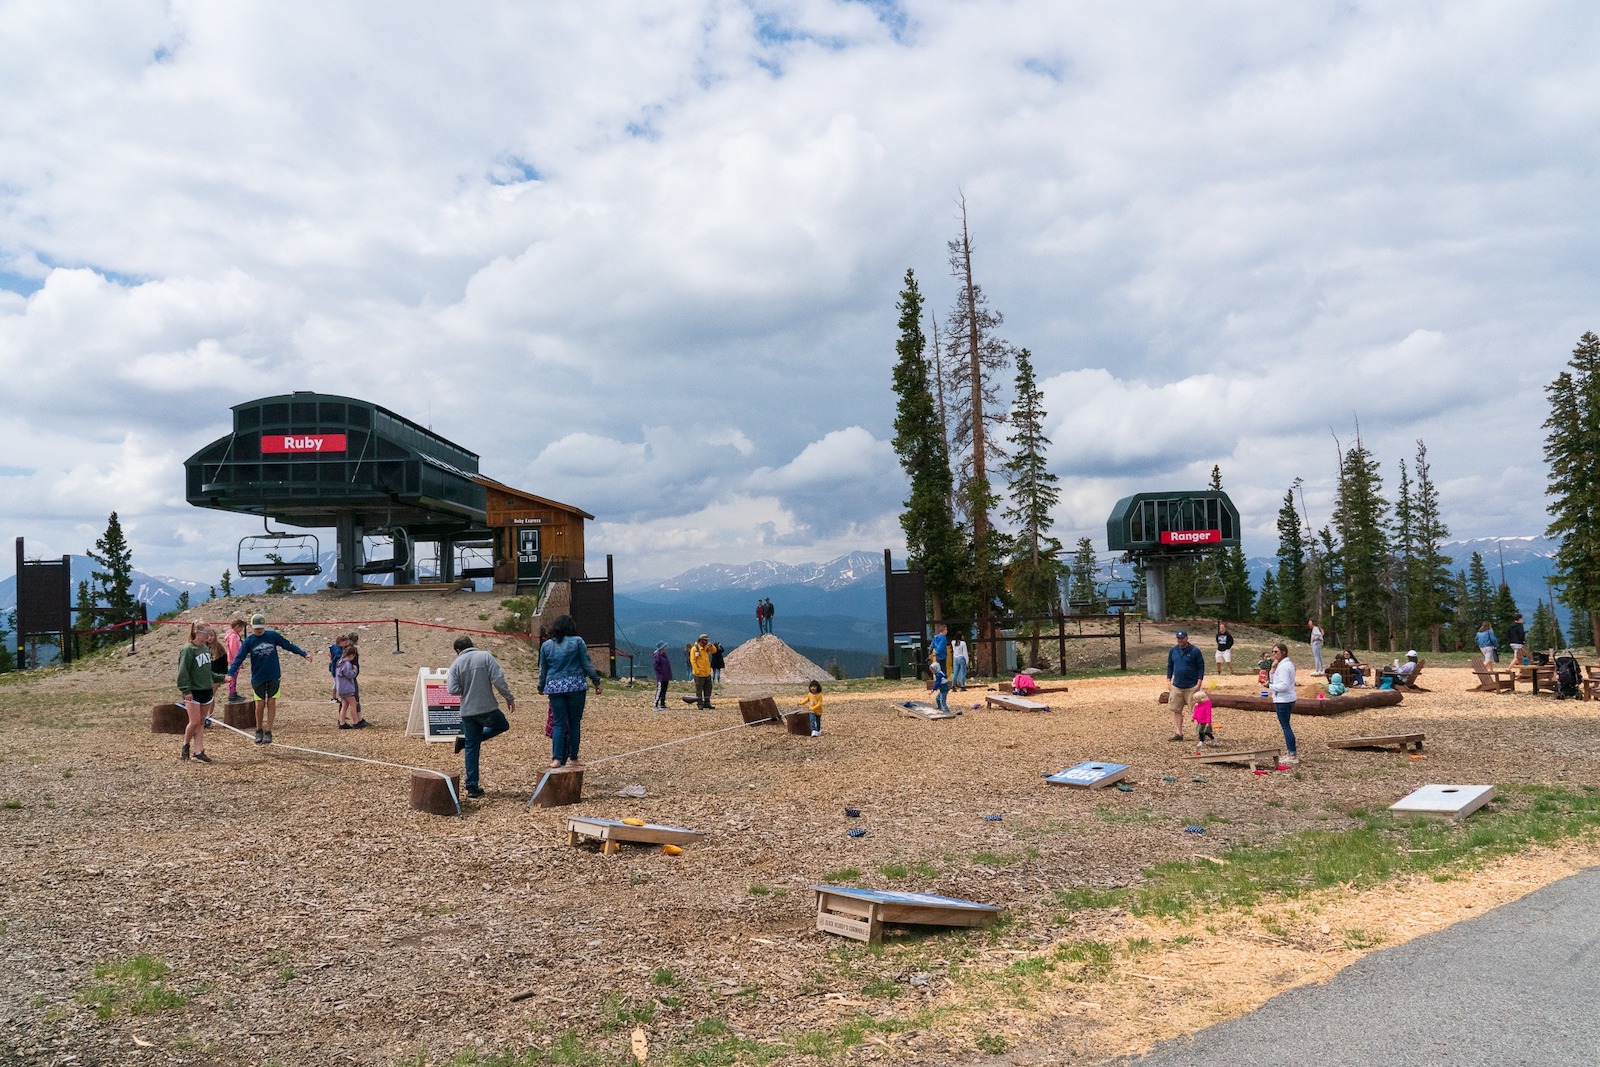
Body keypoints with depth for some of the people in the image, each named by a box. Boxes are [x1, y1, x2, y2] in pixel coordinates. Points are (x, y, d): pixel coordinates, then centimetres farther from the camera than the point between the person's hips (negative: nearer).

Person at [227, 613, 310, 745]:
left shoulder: (273, 635, -2)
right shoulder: (248, 641, -3)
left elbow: (288, 645, 3)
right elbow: (239, 658, -7)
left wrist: (303, 654, 0)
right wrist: (230, 673, -19)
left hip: (274, 677, 0)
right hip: (258, 678, 0)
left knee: (271, 704, -1)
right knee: (260, 705, 2)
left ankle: (268, 732, 7)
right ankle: (259, 731, 22)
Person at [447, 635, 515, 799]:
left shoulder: (456, 664, 2)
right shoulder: (486, 656, -4)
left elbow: (453, 690, -6)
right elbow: (498, 679, -12)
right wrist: (509, 698, -5)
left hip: (467, 712, 3)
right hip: (487, 709, -3)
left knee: (472, 748, 11)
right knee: (503, 725, 25)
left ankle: (472, 787, 9)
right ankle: (465, 741, 11)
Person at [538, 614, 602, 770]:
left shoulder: (546, 645, 8)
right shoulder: (577, 641, 0)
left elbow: (543, 669, 14)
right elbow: (587, 664, -1)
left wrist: (541, 687, 27)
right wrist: (596, 681, 5)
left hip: (554, 687, 2)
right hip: (575, 686, -2)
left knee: (559, 723, 5)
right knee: (574, 723, 6)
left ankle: (556, 759, -5)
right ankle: (573, 758, 10)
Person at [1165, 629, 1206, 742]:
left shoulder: (1195, 651, -6)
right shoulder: (1173, 651, 8)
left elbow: (1201, 668, -4)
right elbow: (1170, 666, 16)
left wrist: (1199, 683, -10)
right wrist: (1169, 681, 9)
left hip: (1191, 687, -4)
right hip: (1176, 686, 4)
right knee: (1176, 711, 3)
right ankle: (1178, 733, 7)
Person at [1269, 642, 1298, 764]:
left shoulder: (1283, 666, -18)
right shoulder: (1288, 664, 15)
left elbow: (1284, 685, -25)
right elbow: (1274, 680, 17)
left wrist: (1270, 686, -14)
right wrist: (1273, 668, 3)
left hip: (1283, 701, -11)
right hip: (1288, 699, 11)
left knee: (1285, 726, -7)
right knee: (1286, 726, 17)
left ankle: (1292, 755, -6)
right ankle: (1292, 754, 22)